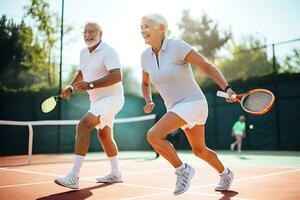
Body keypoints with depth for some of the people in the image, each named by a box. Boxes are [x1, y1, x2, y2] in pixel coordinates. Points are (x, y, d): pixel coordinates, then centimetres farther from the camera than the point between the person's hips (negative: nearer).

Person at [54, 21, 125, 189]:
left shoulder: (108, 51, -18)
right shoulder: (84, 53, 7)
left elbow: (117, 76, -30)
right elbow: (82, 72, 24)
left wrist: (90, 85, -35)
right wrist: (71, 88, 9)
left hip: (111, 98, -10)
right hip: (98, 100, 10)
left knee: (83, 125, -24)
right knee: (104, 136, 19)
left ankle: (74, 177, -23)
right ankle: (116, 174, 37)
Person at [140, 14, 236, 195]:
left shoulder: (177, 46, -18)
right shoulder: (145, 57, 1)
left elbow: (207, 66, -15)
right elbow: (146, 83, 17)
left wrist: (227, 88, -26)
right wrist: (149, 101, -2)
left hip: (192, 102, -7)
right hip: (175, 106, 7)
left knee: (154, 135, -22)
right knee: (200, 150, 20)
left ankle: (183, 169, -2)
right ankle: (226, 174, 45)